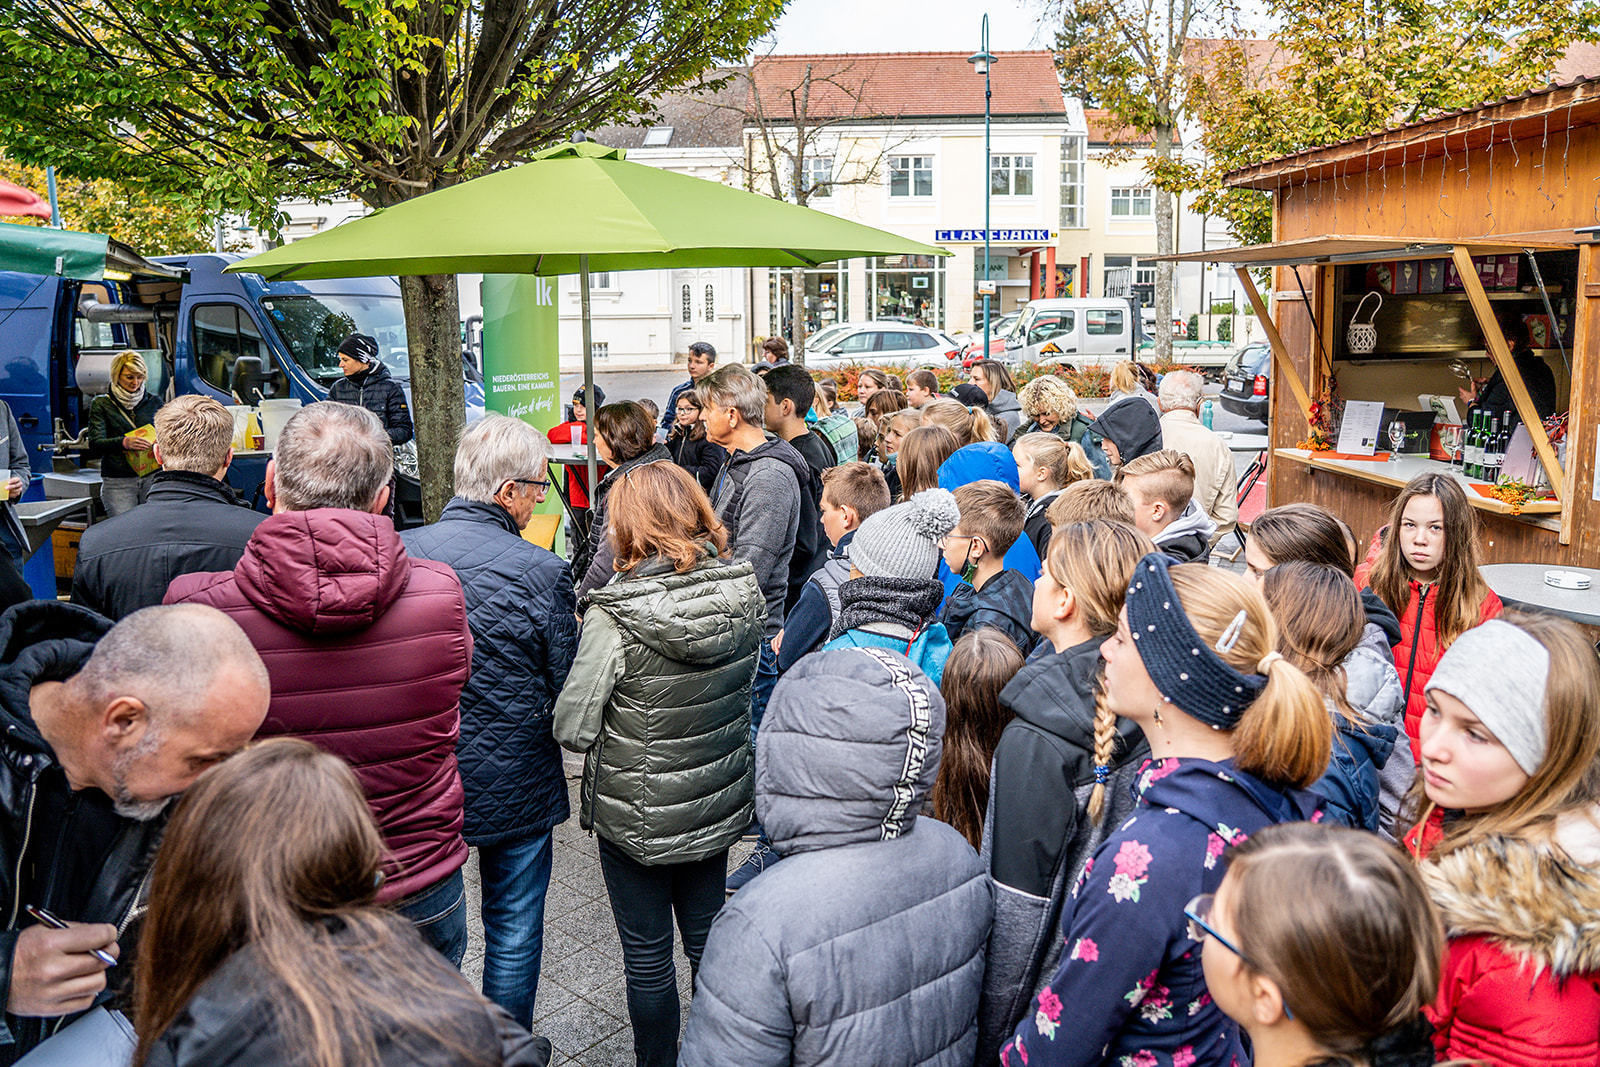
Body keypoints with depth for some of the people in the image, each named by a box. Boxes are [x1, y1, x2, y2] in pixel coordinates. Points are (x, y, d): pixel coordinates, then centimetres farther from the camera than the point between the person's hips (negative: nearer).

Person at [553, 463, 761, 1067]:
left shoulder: (616, 615, -25)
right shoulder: (743, 591, -9)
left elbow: (573, 729, -20)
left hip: (638, 814, -5)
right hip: (719, 804, 5)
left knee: (647, 955, 15)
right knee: (708, 940, 23)